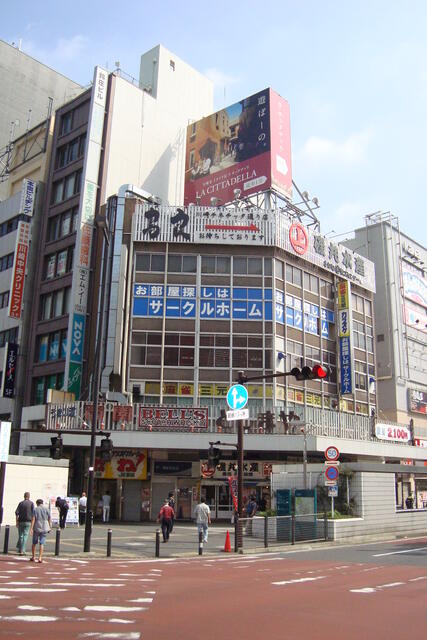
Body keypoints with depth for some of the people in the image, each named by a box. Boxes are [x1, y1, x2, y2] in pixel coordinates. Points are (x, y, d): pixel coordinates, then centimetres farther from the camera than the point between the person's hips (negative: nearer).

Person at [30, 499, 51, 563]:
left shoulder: (35, 509, -3)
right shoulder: (46, 509, 3)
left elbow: (33, 519, -10)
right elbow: (49, 519, 4)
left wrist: (31, 528, -12)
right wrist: (50, 527, 14)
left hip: (37, 528, -1)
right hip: (44, 528, 1)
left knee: (34, 543, 15)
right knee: (42, 543, 2)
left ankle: (33, 557, 23)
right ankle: (40, 558, -5)